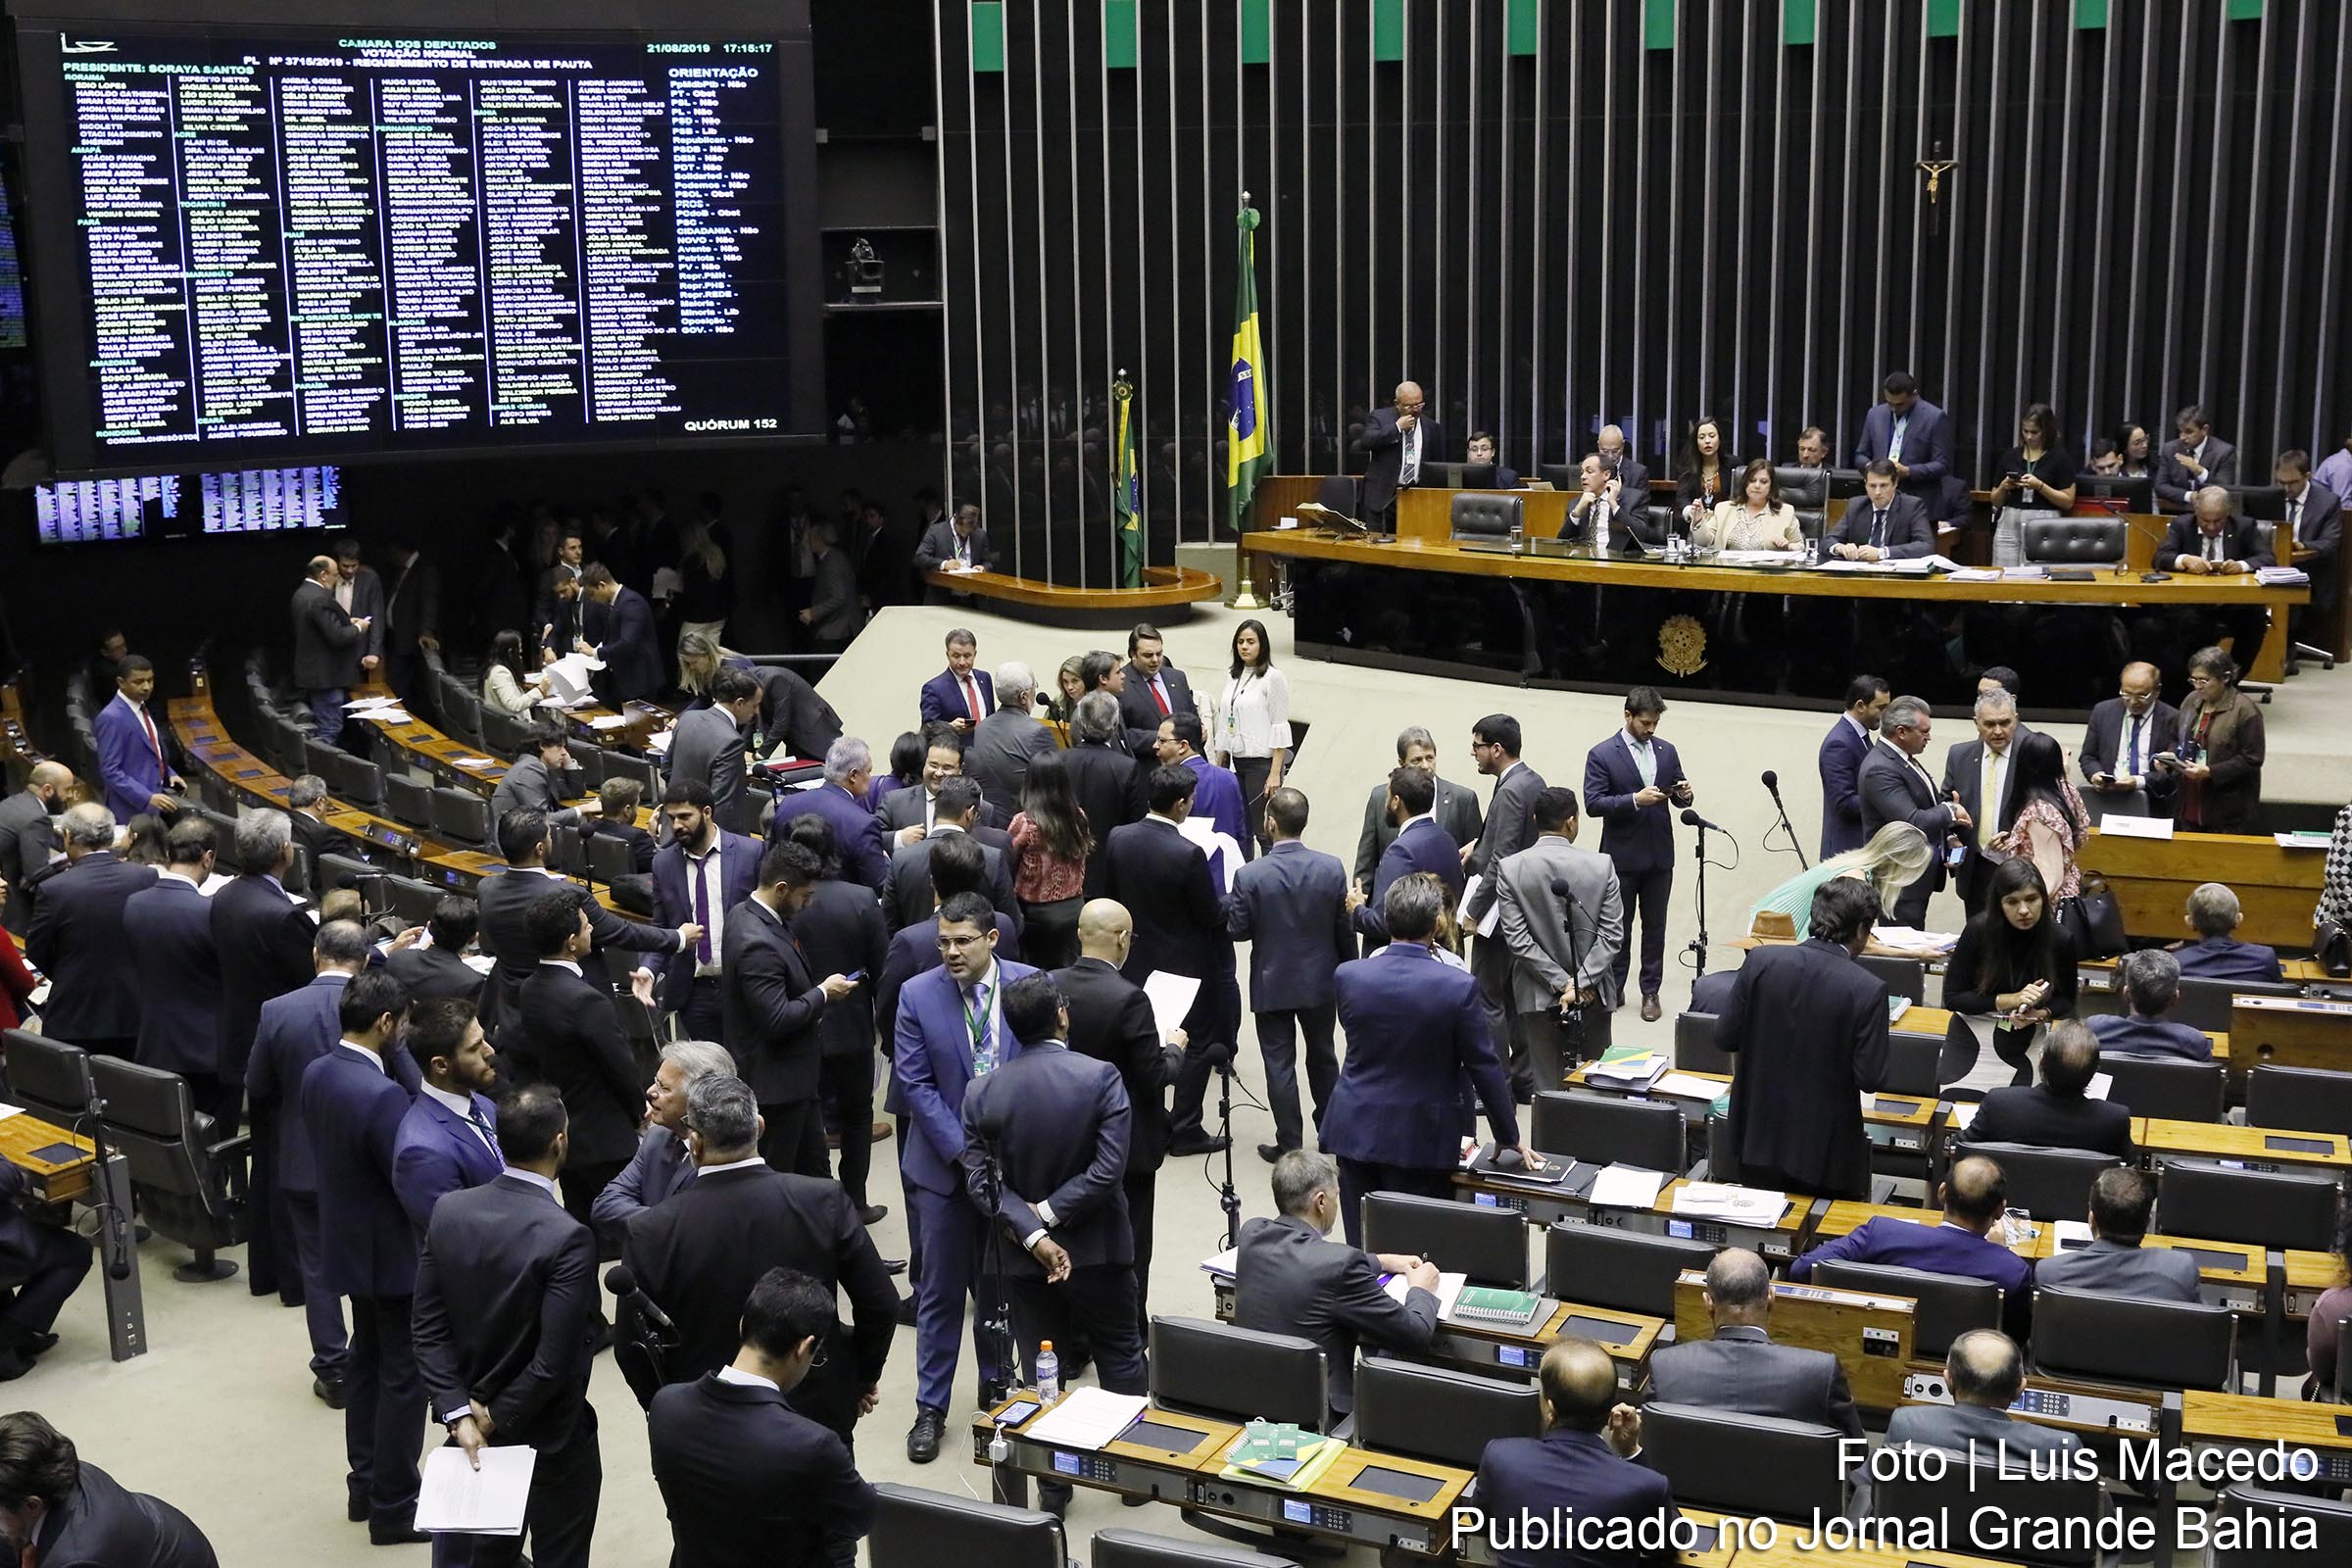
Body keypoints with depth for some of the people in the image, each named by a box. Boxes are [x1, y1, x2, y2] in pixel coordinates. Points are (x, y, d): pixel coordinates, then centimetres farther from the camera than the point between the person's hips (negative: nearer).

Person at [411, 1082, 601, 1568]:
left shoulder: (448, 1211, -9)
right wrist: (497, 1417, -12)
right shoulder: (567, 1237, -27)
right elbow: (553, 1363, -26)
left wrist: (459, 1413, -8)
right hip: (551, 1437, -6)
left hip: (471, 1425, 6)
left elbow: (429, 1327, -6)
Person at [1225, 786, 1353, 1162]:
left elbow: (1237, 930, -12)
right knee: (1323, 1059, 21)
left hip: (1273, 985, -3)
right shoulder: (1332, 868, -13)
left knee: (1280, 1065, 8)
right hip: (1321, 980, 3)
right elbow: (1345, 929, -4)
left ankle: (1290, 1146, 13)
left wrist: (1230, 903, 8)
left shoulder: (1249, 876, -21)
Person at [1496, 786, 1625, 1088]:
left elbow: (1517, 939, -10)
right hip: (1594, 995, 1)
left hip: (1539, 997, -1)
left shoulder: (1510, 869, -8)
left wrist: (1562, 983, -8)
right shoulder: (1602, 866, -7)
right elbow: (1612, 935, -9)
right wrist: (1581, 983, -9)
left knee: (1549, 1089, 6)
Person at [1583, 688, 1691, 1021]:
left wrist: (1684, 795, -12)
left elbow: (1678, 799, 12)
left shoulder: (1667, 751, 6)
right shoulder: (1602, 755, -8)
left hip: (1660, 856, 3)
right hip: (1622, 856, -3)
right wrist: (1635, 800, -25)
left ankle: (1650, 991, 15)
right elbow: (1593, 803, -14)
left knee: (1655, 927, 8)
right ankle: (1613, 988, 20)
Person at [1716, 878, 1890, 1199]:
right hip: (1825, 1147, -3)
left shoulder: (1760, 962, -10)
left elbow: (1724, 1039, -4)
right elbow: (1869, 1079, -15)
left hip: (1760, 1136, 3)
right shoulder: (1868, 990, -18)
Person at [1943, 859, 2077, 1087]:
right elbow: (1952, 997, -10)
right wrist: (2009, 1000, -20)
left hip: (2026, 1039, 1)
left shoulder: (2058, 939, -11)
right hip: (1973, 1033, -1)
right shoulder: (1979, 929, -15)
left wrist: (2041, 1014, -16)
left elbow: (2066, 999, 6)